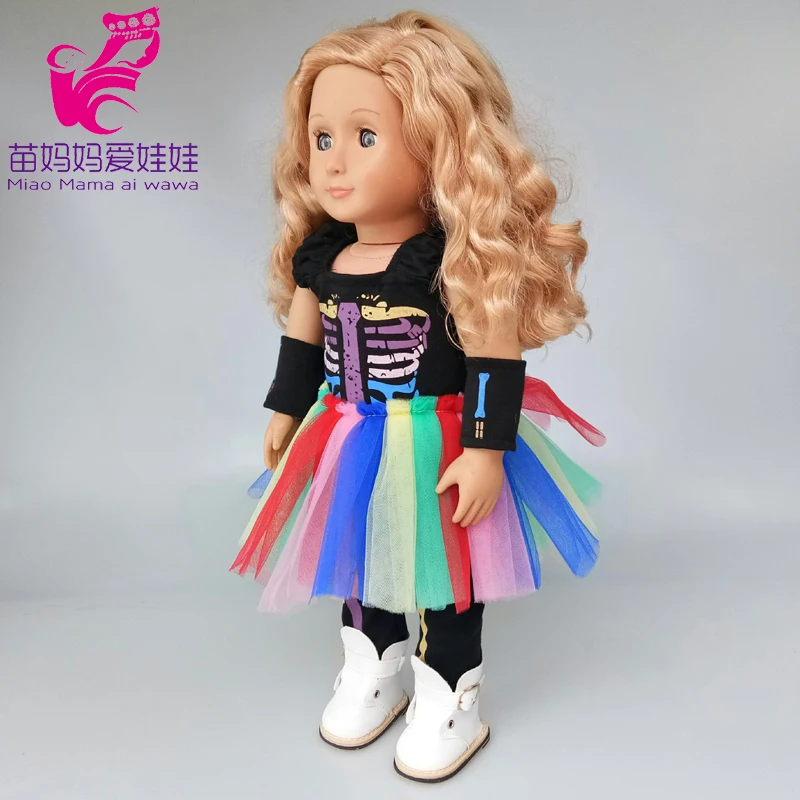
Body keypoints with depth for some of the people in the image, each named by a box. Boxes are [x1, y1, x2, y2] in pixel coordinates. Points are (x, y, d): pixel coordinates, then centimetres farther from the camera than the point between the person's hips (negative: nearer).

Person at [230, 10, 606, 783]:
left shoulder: (462, 257, -22)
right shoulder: (317, 256, -3)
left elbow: (495, 358, -20)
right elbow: (302, 341, 9)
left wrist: (486, 450, -22)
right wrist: (284, 413, 15)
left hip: (437, 445, -6)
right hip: (349, 444, 6)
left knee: (441, 572, 11)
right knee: (358, 561, 21)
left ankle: (450, 698, 33)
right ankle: (372, 670, 46)